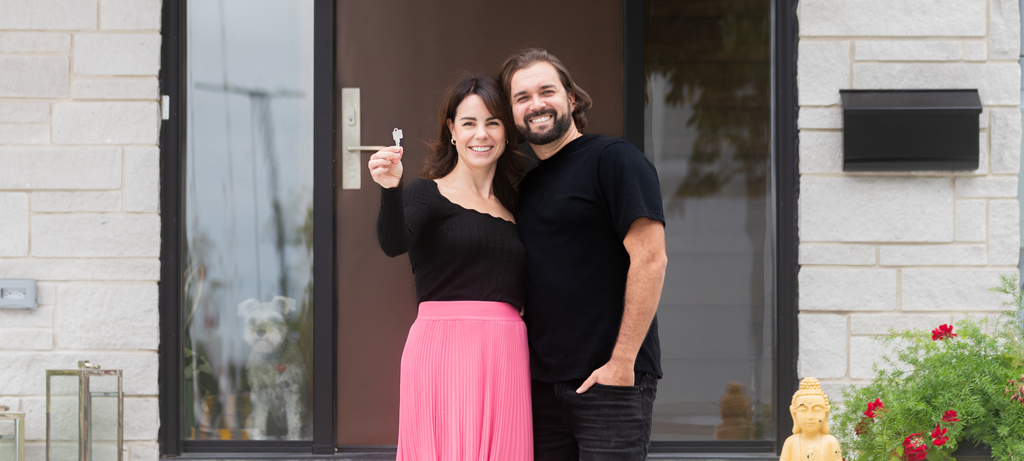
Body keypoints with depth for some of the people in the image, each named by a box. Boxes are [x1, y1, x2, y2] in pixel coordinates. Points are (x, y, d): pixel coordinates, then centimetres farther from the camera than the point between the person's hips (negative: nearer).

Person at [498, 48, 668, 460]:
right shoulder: (527, 185, 17)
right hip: (542, 382, 7)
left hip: (611, 381, -7)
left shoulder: (614, 159, -5)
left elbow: (650, 259, -13)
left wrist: (622, 362, -16)